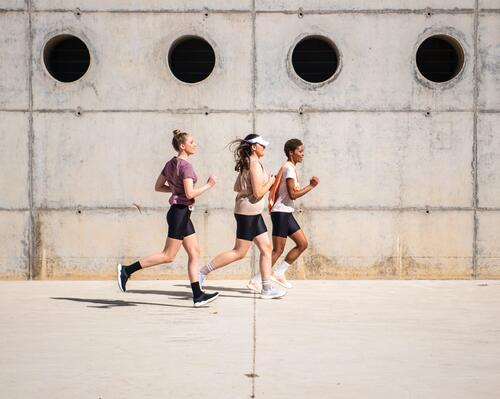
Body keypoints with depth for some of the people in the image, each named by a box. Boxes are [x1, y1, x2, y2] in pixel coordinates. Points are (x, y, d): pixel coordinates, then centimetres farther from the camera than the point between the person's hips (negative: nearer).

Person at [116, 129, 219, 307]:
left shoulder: (170, 163, 11)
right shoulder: (185, 166, -16)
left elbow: (158, 187, 15)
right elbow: (190, 193, -23)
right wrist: (208, 185, -12)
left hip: (181, 213, 10)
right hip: (180, 212, -10)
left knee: (195, 253, 8)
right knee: (168, 256, -4)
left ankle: (198, 295, 8)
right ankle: (127, 270, 0)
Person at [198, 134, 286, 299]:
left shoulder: (246, 163, 12)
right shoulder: (255, 165, -17)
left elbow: (237, 187, 18)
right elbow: (258, 193, -20)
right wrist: (270, 182, -6)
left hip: (254, 213, 10)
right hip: (248, 212, -10)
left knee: (266, 247, 9)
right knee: (239, 252, -4)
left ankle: (267, 288, 9)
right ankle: (203, 272, 1)